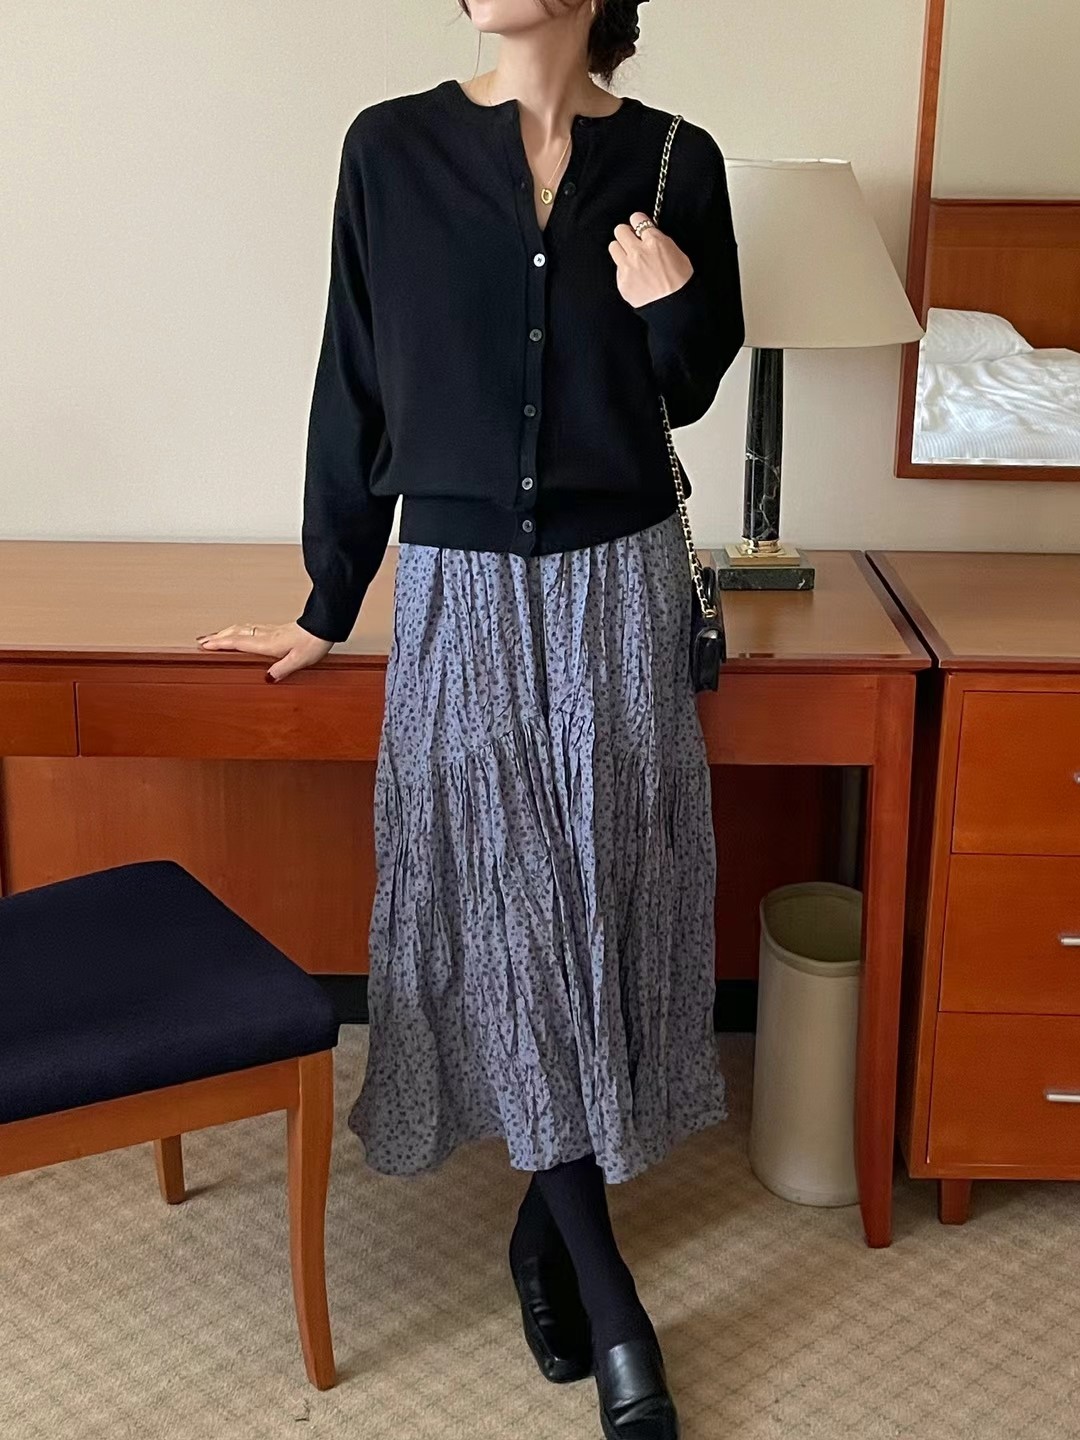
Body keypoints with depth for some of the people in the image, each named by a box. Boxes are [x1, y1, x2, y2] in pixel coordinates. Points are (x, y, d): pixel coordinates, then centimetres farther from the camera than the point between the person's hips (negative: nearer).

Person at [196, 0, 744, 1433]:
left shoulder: (675, 159, 1)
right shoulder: (393, 148, -1)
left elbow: (689, 390, 11)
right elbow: (355, 389, 4)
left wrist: (676, 306, -11)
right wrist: (329, 605, 8)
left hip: (620, 582, 1)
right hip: (461, 588, -1)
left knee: (600, 902, 4)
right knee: (501, 914, -3)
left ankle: (547, 1223, 26)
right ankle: (611, 1304, 9)